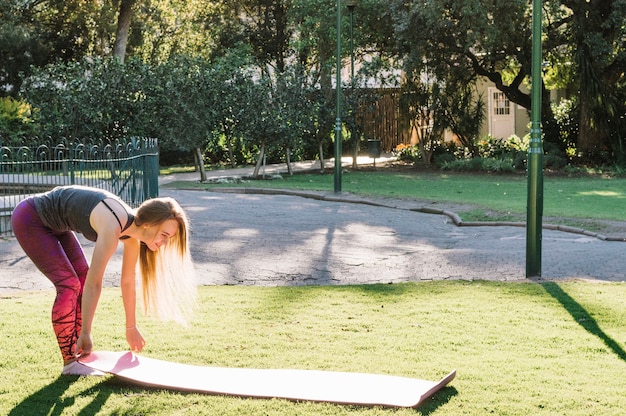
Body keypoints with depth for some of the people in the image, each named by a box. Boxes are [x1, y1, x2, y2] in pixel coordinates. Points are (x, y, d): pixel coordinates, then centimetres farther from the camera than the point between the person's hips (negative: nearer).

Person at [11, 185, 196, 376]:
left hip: (54, 224, 9)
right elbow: (94, 284, -32)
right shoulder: (113, 227, -33)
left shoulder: (132, 232, -7)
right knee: (69, 285, -14)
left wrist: (131, 328, 12)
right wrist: (85, 334, -28)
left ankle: (78, 352, 12)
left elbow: (127, 281, 4)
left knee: (82, 280, 5)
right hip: (29, 219, -9)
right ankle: (69, 362, -7)